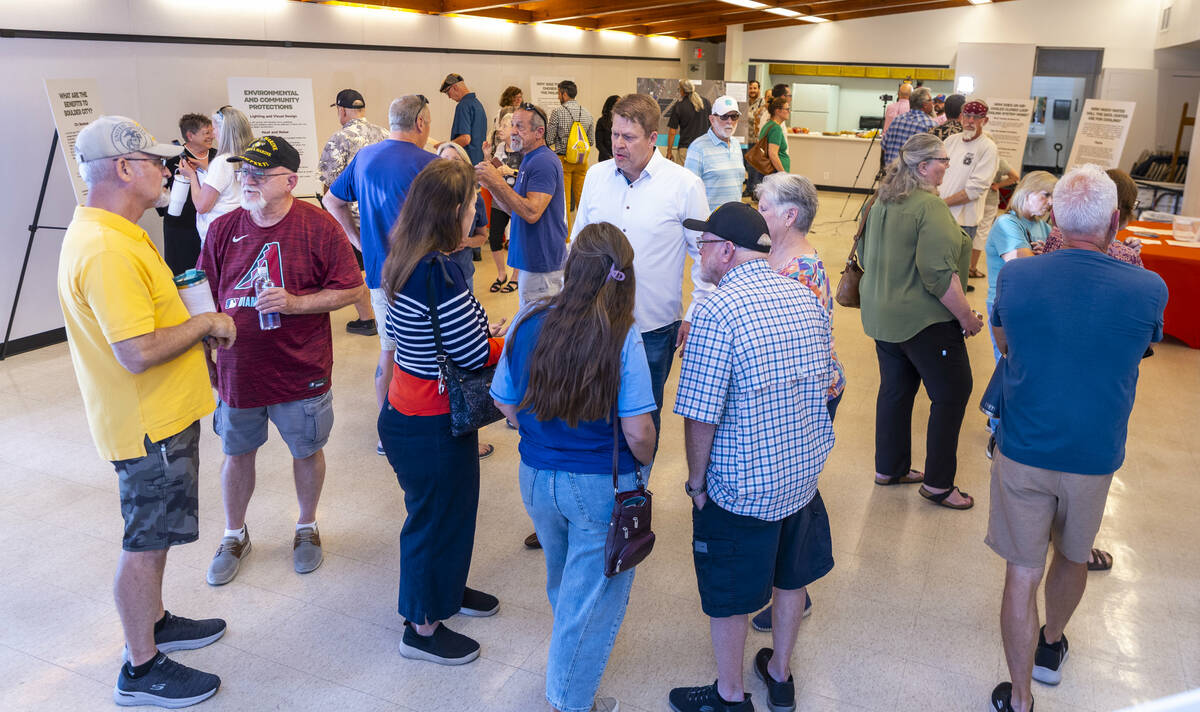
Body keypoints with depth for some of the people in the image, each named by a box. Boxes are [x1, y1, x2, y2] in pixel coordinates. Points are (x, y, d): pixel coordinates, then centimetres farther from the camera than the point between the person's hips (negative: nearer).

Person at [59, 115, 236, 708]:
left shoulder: (108, 233, 9)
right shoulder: (106, 250, -27)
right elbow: (139, 353, -31)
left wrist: (196, 324, 8)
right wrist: (204, 323, -18)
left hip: (160, 415, 10)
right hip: (148, 424, -10)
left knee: (153, 533, 23)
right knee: (145, 542, 4)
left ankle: (154, 622, 41)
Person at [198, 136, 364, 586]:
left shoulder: (317, 226, -11)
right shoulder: (223, 229, -2)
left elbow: (351, 290, -9)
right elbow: (205, 298, 6)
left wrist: (295, 303, -22)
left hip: (301, 372, -2)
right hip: (237, 371, 3)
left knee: (307, 450, 14)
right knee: (237, 453, 17)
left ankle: (306, 528, 39)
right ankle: (234, 535, 39)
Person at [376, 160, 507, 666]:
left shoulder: (404, 263, 1)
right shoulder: (440, 275, -28)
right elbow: (477, 356, -23)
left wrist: (481, 334, 7)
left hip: (407, 409, 9)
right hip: (433, 426, -9)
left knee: (446, 506, 27)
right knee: (437, 514, 9)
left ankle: (444, 588, 49)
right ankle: (423, 628, 28)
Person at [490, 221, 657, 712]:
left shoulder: (529, 322, -10)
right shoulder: (622, 338, -21)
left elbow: (506, 404, 0)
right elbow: (637, 433, -20)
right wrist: (645, 461, 1)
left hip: (536, 477, 5)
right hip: (602, 486, -5)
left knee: (562, 577, 30)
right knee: (593, 594, 16)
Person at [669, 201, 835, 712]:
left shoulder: (718, 312, -24)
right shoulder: (807, 299, -1)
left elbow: (700, 416, -23)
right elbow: (819, 387, 8)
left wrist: (696, 481, -8)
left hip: (741, 487, -7)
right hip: (805, 472, 7)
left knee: (728, 597, 14)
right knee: (790, 578, 24)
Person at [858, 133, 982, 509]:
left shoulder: (882, 201, 7)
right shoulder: (930, 207, -20)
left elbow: (865, 253, 18)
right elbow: (939, 274, -25)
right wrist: (968, 318, -16)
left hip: (882, 317, 9)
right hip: (924, 321, -8)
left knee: (895, 389, 18)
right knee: (952, 394, 5)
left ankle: (889, 468, 29)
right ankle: (938, 484, 11)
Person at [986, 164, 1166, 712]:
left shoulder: (1016, 276, -14)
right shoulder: (1147, 290, -16)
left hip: (1022, 453, -1)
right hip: (1094, 457, 1)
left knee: (1022, 573, 10)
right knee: (1072, 556, 26)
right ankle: (1052, 647, 51)